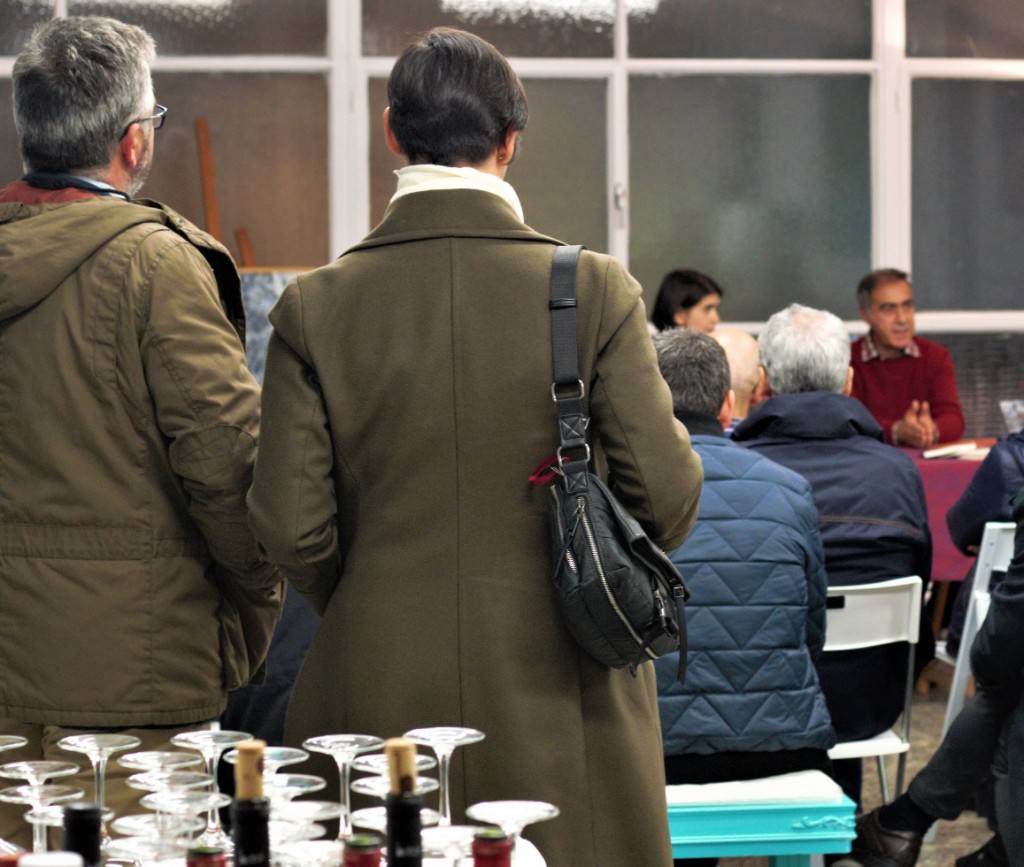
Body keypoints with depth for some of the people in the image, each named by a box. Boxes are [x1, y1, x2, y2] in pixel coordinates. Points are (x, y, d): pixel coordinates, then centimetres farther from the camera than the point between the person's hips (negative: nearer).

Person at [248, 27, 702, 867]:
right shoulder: (596, 290, -7)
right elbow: (666, 493, -5)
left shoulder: (315, 307, -4)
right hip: (558, 694, -1)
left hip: (379, 690, 1)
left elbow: (292, 526, -3)